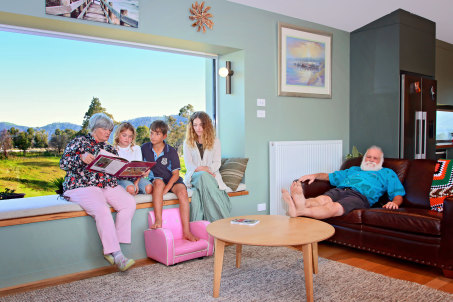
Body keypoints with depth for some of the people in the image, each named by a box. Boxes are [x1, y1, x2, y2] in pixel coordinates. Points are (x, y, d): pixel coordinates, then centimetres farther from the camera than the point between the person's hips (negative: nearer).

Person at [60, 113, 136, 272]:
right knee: (102, 210, -33)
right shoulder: (79, 142, 7)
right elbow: (63, 163, -4)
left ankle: (110, 248, -16)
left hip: (109, 186, 6)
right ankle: (116, 255, -26)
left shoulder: (110, 148, 22)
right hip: (82, 186, -5)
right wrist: (81, 158, -24)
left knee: (129, 202, -20)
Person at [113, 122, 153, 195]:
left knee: (149, 188, -25)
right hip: (121, 178, -3)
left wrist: (136, 182, -12)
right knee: (130, 189, -35)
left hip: (136, 177, 3)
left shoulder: (136, 149, 12)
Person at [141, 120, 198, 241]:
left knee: (182, 191, -30)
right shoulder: (144, 148, 3)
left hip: (171, 181, 0)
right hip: (153, 181, 0)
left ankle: (186, 231, -33)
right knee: (158, 181, -35)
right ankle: (158, 221, -42)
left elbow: (176, 174, -5)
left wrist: (166, 189, -19)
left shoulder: (171, 151, -2)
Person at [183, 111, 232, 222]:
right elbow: (189, 165, 3)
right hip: (194, 176, 0)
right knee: (203, 175, -37)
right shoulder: (187, 143, 12)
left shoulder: (215, 142, 13)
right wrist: (204, 170, -14)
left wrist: (208, 169, -16)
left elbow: (217, 163, 5)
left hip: (211, 175, 0)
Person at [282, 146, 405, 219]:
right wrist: (315, 175, 17)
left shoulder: (387, 173, 30)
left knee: (335, 207, -37)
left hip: (360, 195, -5)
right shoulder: (354, 169, 40)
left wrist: (394, 202, -8)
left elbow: (398, 194, 17)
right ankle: (302, 202, -67)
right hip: (340, 189, 5)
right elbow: (331, 176, 37)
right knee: (322, 199, -34)